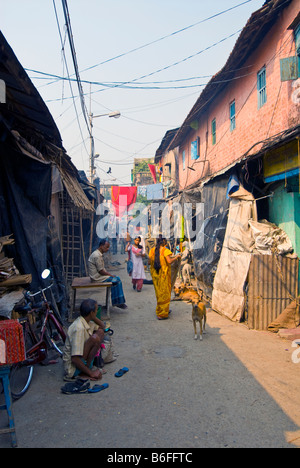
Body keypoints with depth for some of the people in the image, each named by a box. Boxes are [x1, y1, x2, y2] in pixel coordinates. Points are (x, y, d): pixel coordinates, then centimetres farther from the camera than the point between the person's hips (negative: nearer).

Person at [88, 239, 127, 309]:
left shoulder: (99, 254, 11)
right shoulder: (97, 256, -22)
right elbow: (101, 271, -21)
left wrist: (108, 274, 5)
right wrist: (110, 275, -10)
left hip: (98, 275, 10)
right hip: (97, 277, -10)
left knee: (117, 278, 6)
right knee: (117, 280, -11)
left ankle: (116, 302, 8)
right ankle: (118, 302, 1)